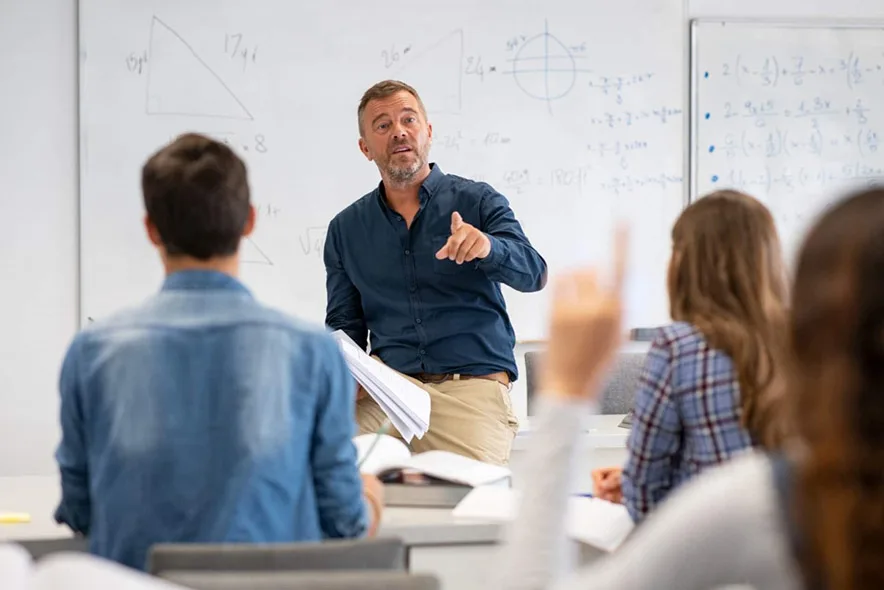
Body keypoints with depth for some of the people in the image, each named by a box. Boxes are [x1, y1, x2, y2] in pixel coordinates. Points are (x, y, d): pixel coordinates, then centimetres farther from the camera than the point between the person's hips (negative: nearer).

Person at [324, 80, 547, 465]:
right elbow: (344, 325, 18)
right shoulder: (346, 230, 15)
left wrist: (487, 247, -31)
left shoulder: (477, 201, 6)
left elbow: (532, 273, -8)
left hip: (473, 385, -2)